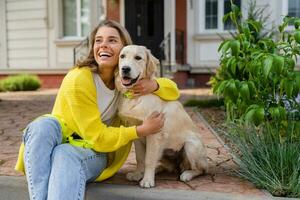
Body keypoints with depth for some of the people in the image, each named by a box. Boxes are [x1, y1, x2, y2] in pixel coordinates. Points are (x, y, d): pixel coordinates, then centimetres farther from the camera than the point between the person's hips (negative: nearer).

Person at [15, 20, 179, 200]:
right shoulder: (78, 79, -19)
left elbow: (173, 90, 3)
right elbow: (98, 137, -18)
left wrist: (154, 85, -19)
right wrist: (142, 131, -20)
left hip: (95, 154, 2)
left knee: (65, 155, -35)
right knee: (42, 126, -36)